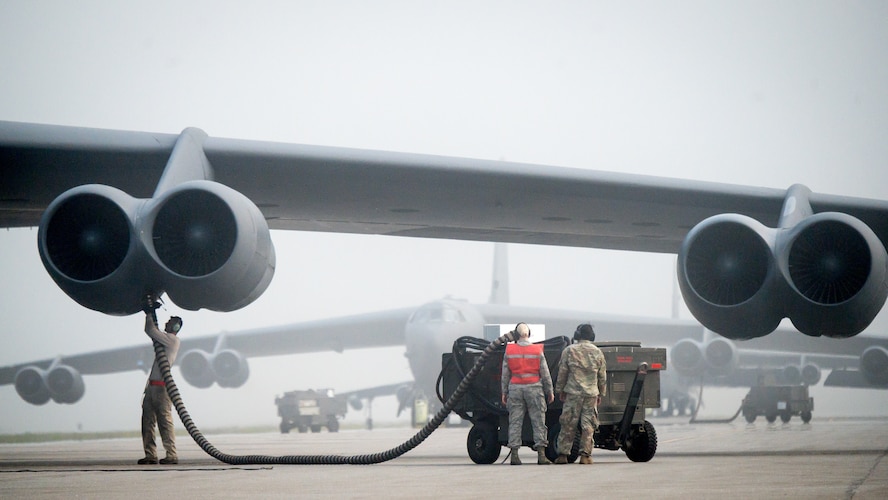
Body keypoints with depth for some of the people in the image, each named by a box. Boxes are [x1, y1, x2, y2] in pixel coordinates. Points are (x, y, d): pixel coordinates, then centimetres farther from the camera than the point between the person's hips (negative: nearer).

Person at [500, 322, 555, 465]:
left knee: (515, 421, 3)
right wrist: (550, 391, 9)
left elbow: (505, 374, 5)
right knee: (538, 421, 2)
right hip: (534, 388, -1)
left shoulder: (509, 351, 1)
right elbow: (545, 374, 1)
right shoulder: (537, 351, -2)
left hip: (515, 388, 1)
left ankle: (514, 454, -2)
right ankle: (541, 454, -3)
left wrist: (504, 392, 13)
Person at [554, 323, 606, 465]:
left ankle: (562, 454, 5)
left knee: (568, 425, 4)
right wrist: (601, 393, 19)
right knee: (588, 425, 4)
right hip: (591, 393, 1)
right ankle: (585, 454, 0)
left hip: (573, 393, -1)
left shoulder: (569, 351, -1)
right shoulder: (597, 352, 5)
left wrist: (560, 390, 12)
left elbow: (562, 372, 2)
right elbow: (602, 375, 10)